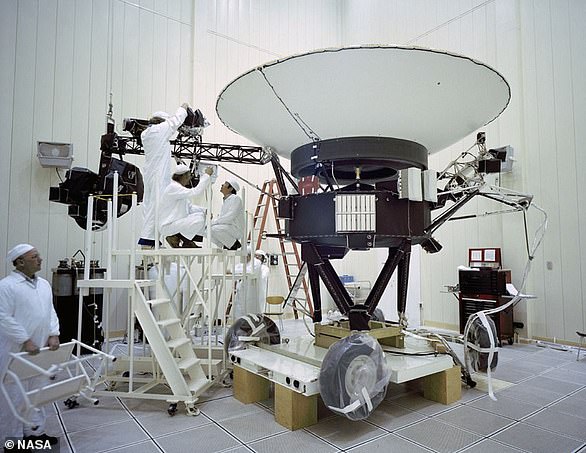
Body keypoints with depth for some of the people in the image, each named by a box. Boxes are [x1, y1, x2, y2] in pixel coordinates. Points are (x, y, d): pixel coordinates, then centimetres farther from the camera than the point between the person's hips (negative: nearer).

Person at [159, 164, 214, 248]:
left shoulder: (179, 188, 15)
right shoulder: (173, 188, -17)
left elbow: (190, 207, 15)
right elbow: (195, 192, -28)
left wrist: (204, 211, 0)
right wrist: (206, 175, -21)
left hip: (177, 222, 10)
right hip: (168, 226, -10)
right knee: (199, 220, -23)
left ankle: (187, 242, 11)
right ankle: (175, 238, -7)